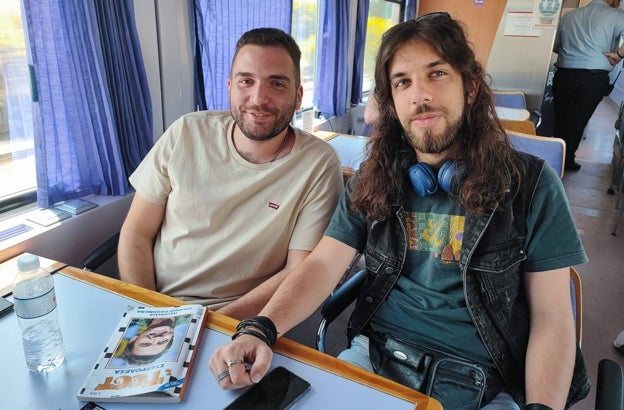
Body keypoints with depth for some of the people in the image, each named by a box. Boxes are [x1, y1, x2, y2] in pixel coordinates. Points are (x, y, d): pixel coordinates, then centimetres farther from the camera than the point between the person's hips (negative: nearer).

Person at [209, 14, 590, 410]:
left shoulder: (531, 184, -6)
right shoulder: (372, 182, 1)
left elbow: (551, 316, -6)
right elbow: (322, 265, -7)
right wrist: (259, 330, -24)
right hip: (374, 359, 2)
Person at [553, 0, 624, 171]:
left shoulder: (569, 15, 14)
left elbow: (555, 46, 20)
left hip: (564, 75, 3)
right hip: (594, 78, -3)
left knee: (560, 119, 16)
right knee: (577, 122, 8)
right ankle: (567, 160, 18)